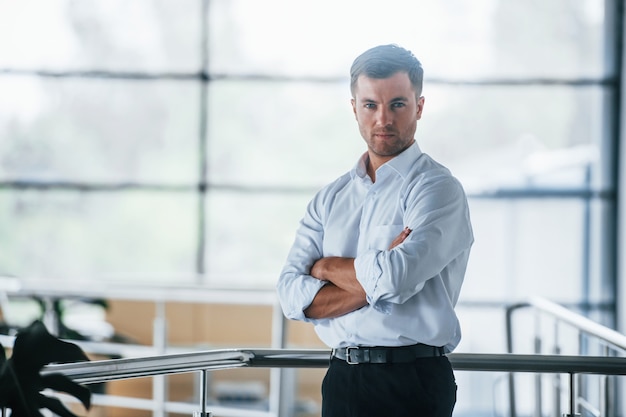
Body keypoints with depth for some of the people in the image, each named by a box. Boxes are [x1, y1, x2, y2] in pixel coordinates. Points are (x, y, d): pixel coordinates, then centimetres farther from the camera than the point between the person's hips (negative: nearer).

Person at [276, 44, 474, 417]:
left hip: (412, 385, -5)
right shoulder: (331, 197, 10)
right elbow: (293, 294, -1)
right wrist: (375, 284, -15)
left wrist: (327, 266, -3)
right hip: (341, 379, 5)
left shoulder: (438, 188, -7)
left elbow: (395, 278, -21)